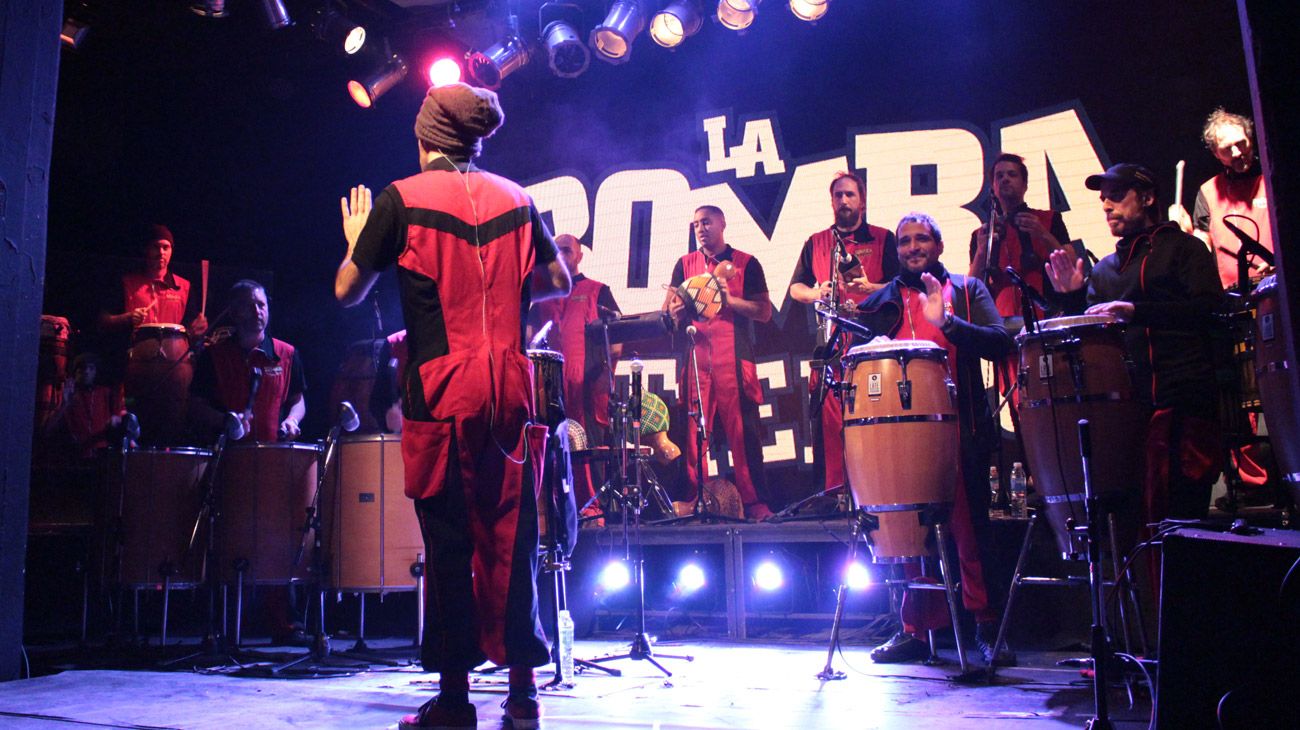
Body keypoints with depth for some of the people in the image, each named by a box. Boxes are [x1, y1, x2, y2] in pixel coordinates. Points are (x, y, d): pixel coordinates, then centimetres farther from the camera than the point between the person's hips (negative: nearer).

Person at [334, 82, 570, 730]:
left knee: (449, 539, 4)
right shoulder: (515, 197, 10)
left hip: (441, 390, -3)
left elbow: (348, 292, 3)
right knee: (510, 535, 8)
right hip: (509, 386, 3)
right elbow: (558, 281, 16)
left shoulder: (401, 199, 0)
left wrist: (356, 241, 21)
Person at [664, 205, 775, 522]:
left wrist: (730, 300, -10)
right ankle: (694, 500, 4)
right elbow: (670, 307, 12)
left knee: (743, 430, -6)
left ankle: (754, 502, -2)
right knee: (694, 432, -2)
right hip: (695, 358, 3)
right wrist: (676, 311, -11)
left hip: (735, 358, -2)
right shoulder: (685, 264, 18)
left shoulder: (746, 264, 9)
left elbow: (764, 312, 3)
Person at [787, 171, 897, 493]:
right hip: (830, 344, 2)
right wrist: (816, 294, -4)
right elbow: (795, 288, 16)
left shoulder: (883, 238, 10)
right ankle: (835, 491, 2)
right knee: (831, 420, -3)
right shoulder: (816, 242, 18)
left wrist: (870, 288, -15)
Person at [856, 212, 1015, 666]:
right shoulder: (880, 302, 16)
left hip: (959, 429, -2)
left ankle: (987, 629, 11)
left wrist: (947, 322, -18)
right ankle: (914, 631, 15)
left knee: (970, 530, -2)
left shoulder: (966, 290, 10)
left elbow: (1000, 343, -5)